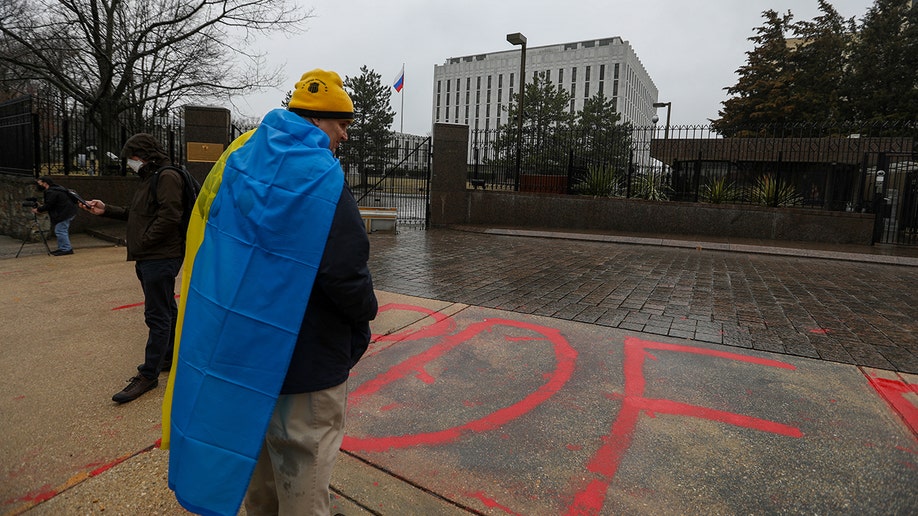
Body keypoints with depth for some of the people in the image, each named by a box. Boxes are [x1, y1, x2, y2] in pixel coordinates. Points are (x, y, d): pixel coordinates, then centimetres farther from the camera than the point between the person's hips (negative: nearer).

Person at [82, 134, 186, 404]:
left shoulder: (167, 177, -14)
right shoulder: (149, 178, 19)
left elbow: (169, 217, -23)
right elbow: (136, 215, 23)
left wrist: (143, 242, -15)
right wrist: (106, 209, 14)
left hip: (160, 259, -10)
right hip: (148, 259, 10)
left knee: (157, 316, -5)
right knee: (166, 311, 17)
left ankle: (148, 374, 2)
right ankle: (170, 357, 28)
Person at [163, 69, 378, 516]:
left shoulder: (240, 160, 5)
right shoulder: (321, 176, -20)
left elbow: (204, 235, 12)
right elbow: (347, 276, -25)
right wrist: (364, 316, -4)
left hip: (237, 347, 8)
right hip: (304, 361, -8)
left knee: (260, 451, 28)